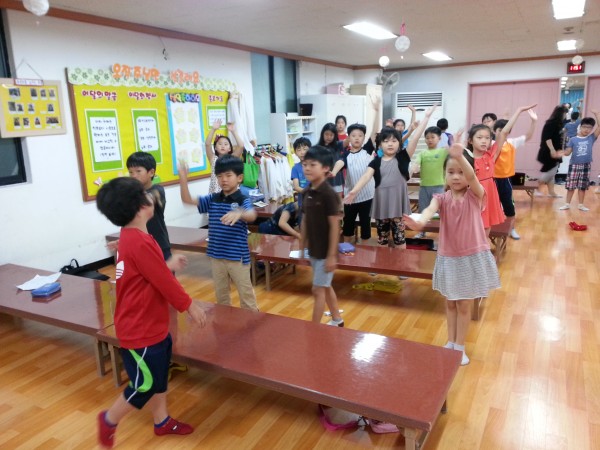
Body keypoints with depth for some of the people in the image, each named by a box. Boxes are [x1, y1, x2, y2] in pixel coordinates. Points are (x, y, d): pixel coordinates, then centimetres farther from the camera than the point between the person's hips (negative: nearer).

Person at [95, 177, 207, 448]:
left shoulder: (131, 237, 4)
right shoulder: (139, 243, -28)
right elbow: (164, 281, -22)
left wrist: (169, 266, 11)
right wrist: (190, 306, -11)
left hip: (151, 325, 10)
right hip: (141, 330, -10)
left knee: (159, 377, 22)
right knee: (144, 385, 9)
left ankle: (162, 422, 39)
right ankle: (109, 420, 32)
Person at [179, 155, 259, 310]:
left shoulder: (243, 200, -12)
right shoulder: (212, 199, 3)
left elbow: (252, 215, -33)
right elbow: (187, 200, 0)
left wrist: (239, 213, -57)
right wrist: (183, 179, -16)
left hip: (238, 256, -5)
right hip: (216, 256, 5)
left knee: (245, 292, 9)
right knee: (220, 293, 20)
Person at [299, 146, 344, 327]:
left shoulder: (329, 194, -19)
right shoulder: (306, 193, 3)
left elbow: (334, 226, -18)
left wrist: (332, 255, -18)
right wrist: (302, 248, 12)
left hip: (325, 251, -7)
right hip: (313, 250, 7)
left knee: (318, 290, 1)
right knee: (326, 286, 20)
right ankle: (337, 319, 38)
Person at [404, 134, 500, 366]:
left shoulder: (475, 195, -10)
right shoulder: (441, 198, -6)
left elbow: (471, 176, -32)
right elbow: (430, 209, -29)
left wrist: (459, 155, -53)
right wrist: (420, 221, -53)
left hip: (472, 257, -2)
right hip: (448, 258, 2)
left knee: (464, 304, 10)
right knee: (450, 303, 17)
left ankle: (460, 347, 27)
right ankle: (451, 342, 35)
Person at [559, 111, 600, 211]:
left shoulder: (591, 138, 2)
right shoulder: (573, 140, -2)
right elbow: (567, 153, -1)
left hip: (586, 166, 1)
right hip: (574, 165, -1)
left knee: (582, 186, 9)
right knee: (570, 186, 3)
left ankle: (581, 205, 18)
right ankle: (567, 204, 13)